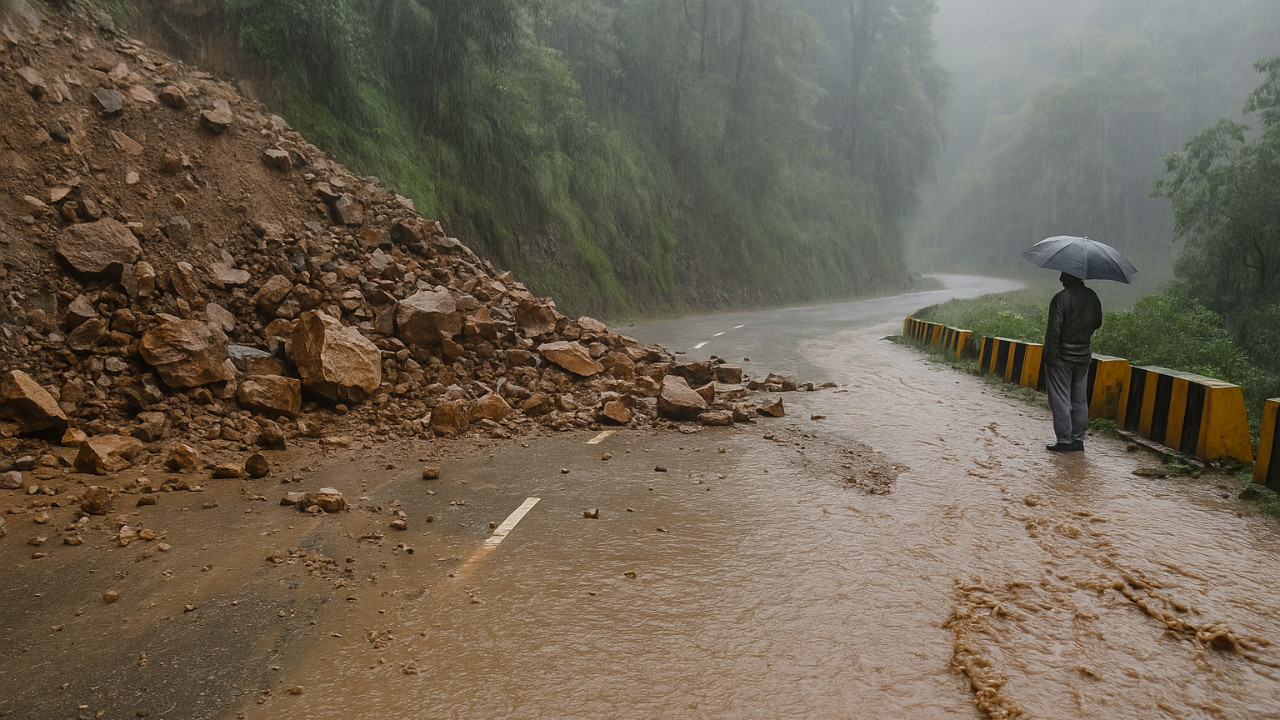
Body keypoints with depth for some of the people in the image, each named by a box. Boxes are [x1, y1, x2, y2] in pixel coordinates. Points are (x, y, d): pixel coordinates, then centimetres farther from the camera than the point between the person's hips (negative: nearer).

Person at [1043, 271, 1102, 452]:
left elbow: (1054, 329, -19)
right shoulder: (1092, 297, 5)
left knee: (1060, 399, 0)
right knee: (1080, 400, 12)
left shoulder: (1061, 298, -15)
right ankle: (1078, 440, 17)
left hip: (1062, 356, -6)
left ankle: (1064, 440, 1)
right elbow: (1097, 323, 15)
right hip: (1083, 356, 6)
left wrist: (1049, 354, -14)